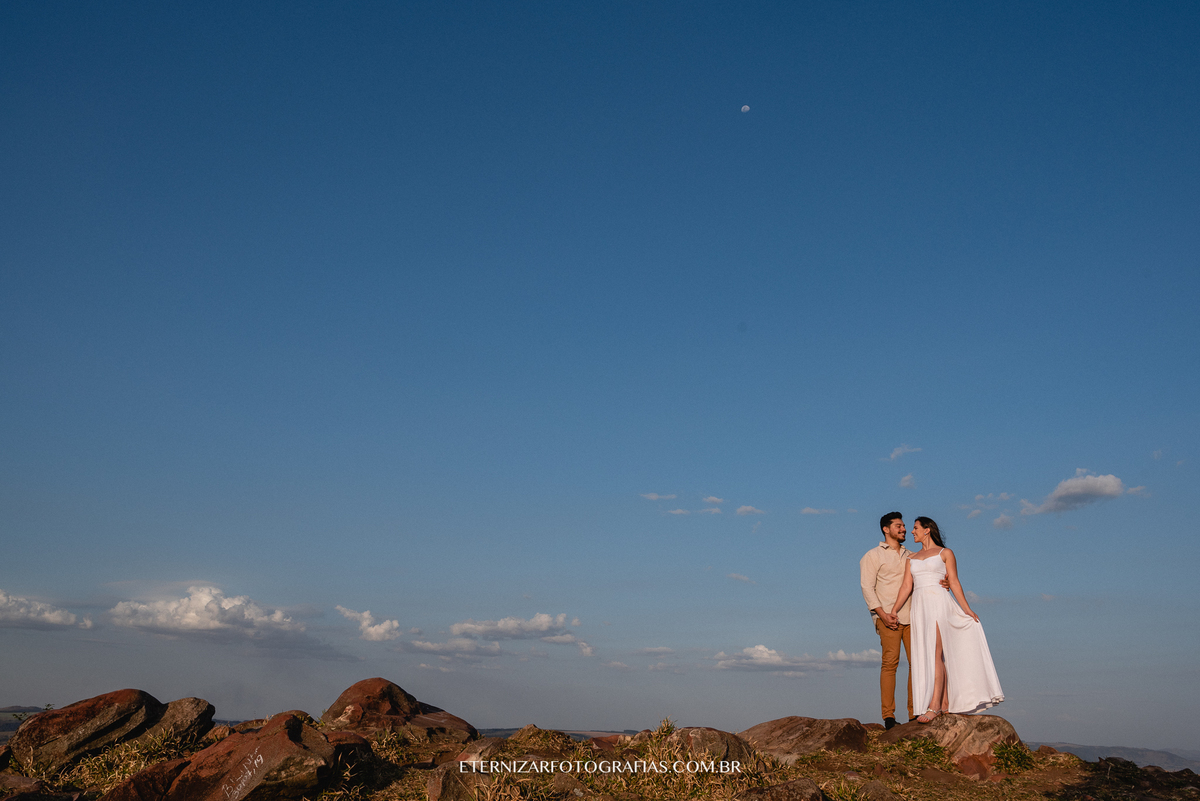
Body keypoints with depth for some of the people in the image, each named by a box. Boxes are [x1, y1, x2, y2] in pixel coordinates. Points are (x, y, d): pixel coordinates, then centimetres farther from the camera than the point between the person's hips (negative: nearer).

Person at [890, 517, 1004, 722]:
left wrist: (967, 609, -7)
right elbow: (906, 586, 11)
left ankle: (934, 706, -18)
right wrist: (893, 611, 1)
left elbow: (954, 583, 2)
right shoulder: (911, 559, 18)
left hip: (938, 605, -5)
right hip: (918, 608, 5)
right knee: (923, 656, 3)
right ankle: (945, 704, 10)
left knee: (935, 655, -14)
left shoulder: (945, 553, 6)